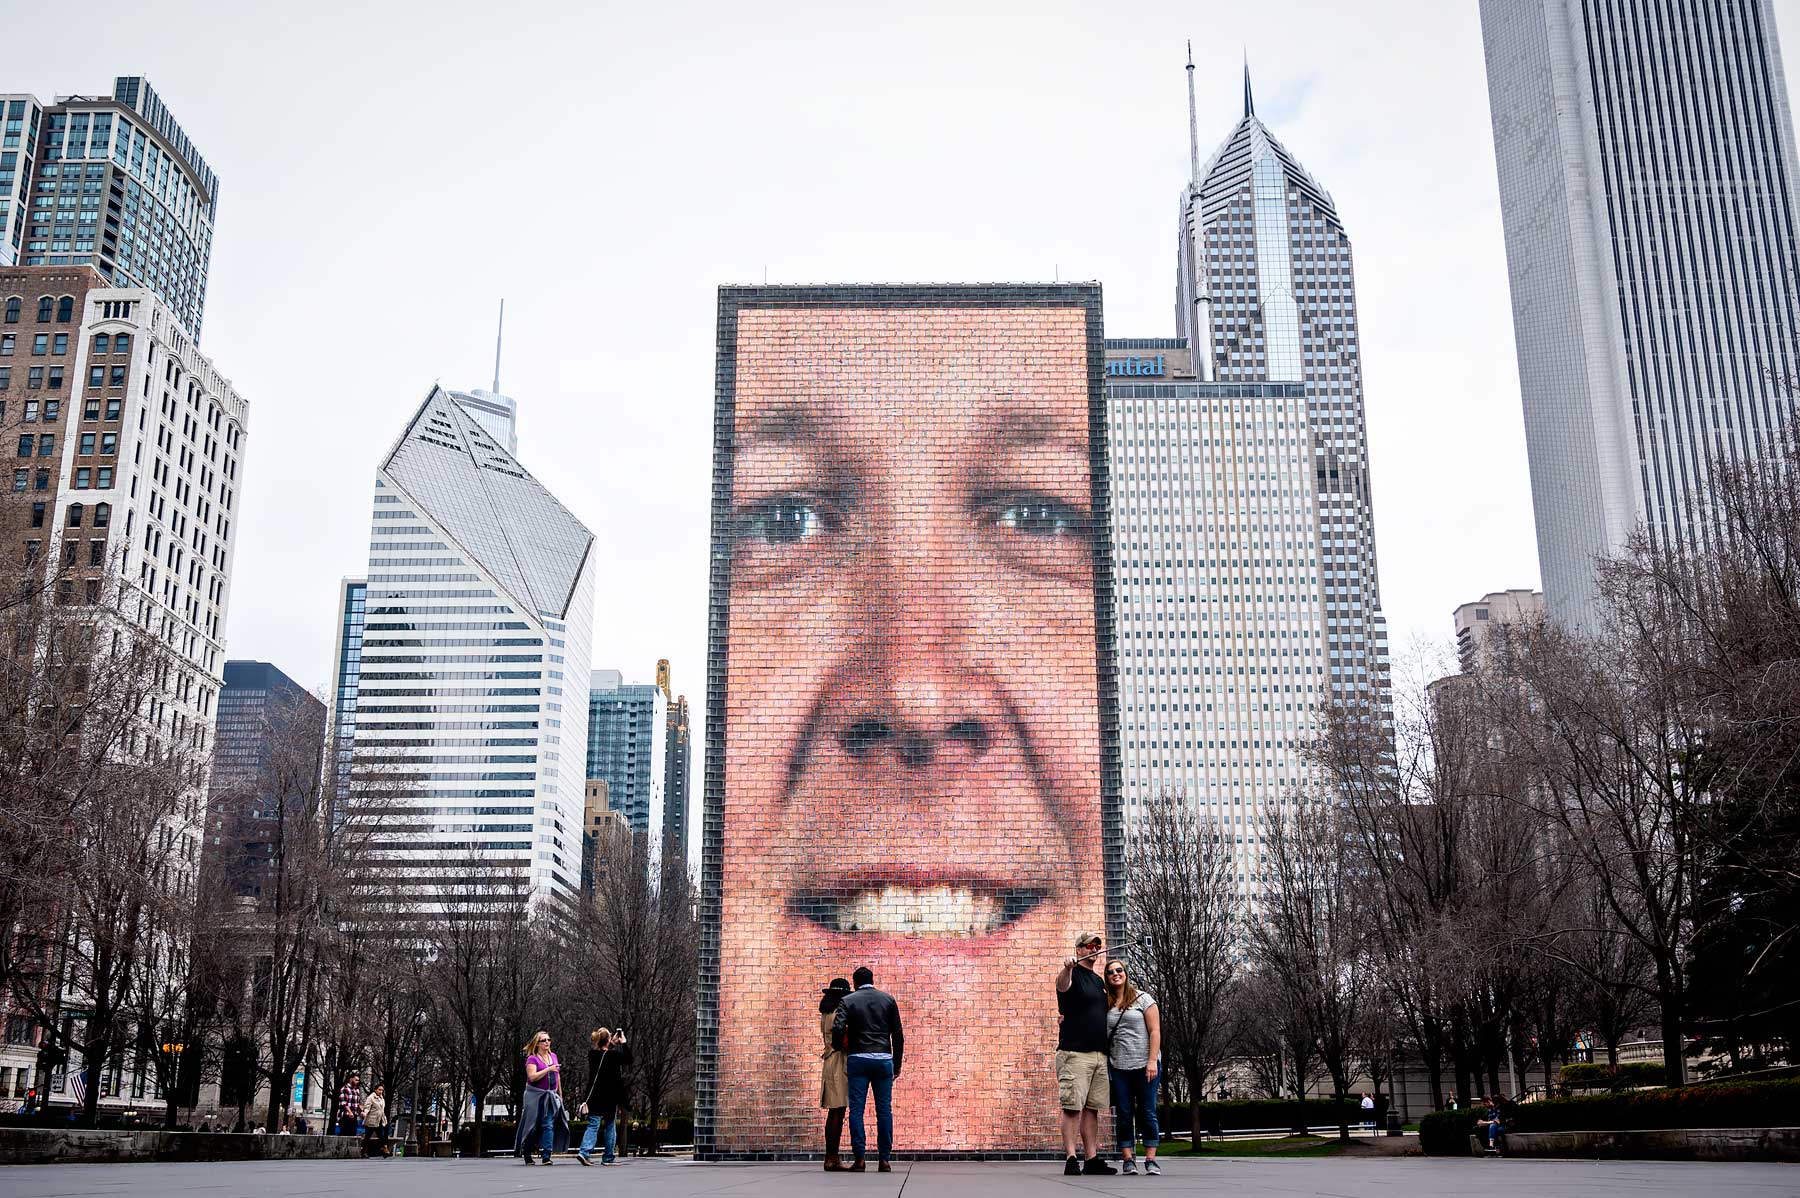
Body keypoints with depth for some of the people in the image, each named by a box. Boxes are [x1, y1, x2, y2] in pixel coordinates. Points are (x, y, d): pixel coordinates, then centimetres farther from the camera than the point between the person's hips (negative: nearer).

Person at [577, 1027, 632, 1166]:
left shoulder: (592, 1054, 2)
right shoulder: (612, 1055, -15)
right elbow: (628, 1059, -2)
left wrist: (614, 1043, 22)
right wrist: (623, 1042, 4)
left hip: (594, 1097, 4)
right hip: (610, 1098, -4)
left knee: (593, 1125, 3)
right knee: (610, 1127, 9)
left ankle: (584, 1152, -17)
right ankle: (608, 1158, 12)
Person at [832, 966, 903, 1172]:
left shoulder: (848, 1001, 3)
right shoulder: (888, 1000, 8)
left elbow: (837, 1029, -10)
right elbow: (898, 1035, 7)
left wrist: (844, 1049, 8)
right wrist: (897, 1064, 13)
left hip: (858, 1060, -2)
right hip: (884, 1059, 2)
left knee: (856, 1109, 2)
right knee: (884, 1110, 5)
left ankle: (859, 1158, -3)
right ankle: (884, 1159, 3)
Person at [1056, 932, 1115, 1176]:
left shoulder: (1099, 981, 21)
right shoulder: (1073, 974, -3)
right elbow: (1062, 985, -27)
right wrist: (1067, 969, -49)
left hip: (1099, 1054, 8)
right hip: (1075, 1053, -8)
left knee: (1092, 1109, 8)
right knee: (1072, 1108, -8)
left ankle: (1092, 1159, 10)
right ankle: (1071, 1159, -10)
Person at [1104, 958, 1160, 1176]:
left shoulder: (1142, 999, 1)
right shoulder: (1105, 1004, 9)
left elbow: (1155, 1031, -2)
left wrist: (1152, 1061, -11)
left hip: (1144, 1065, -2)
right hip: (1118, 1067, 2)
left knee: (1147, 1112, -1)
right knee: (1124, 1114, 2)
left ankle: (1151, 1159, 2)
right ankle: (1127, 1159, 6)